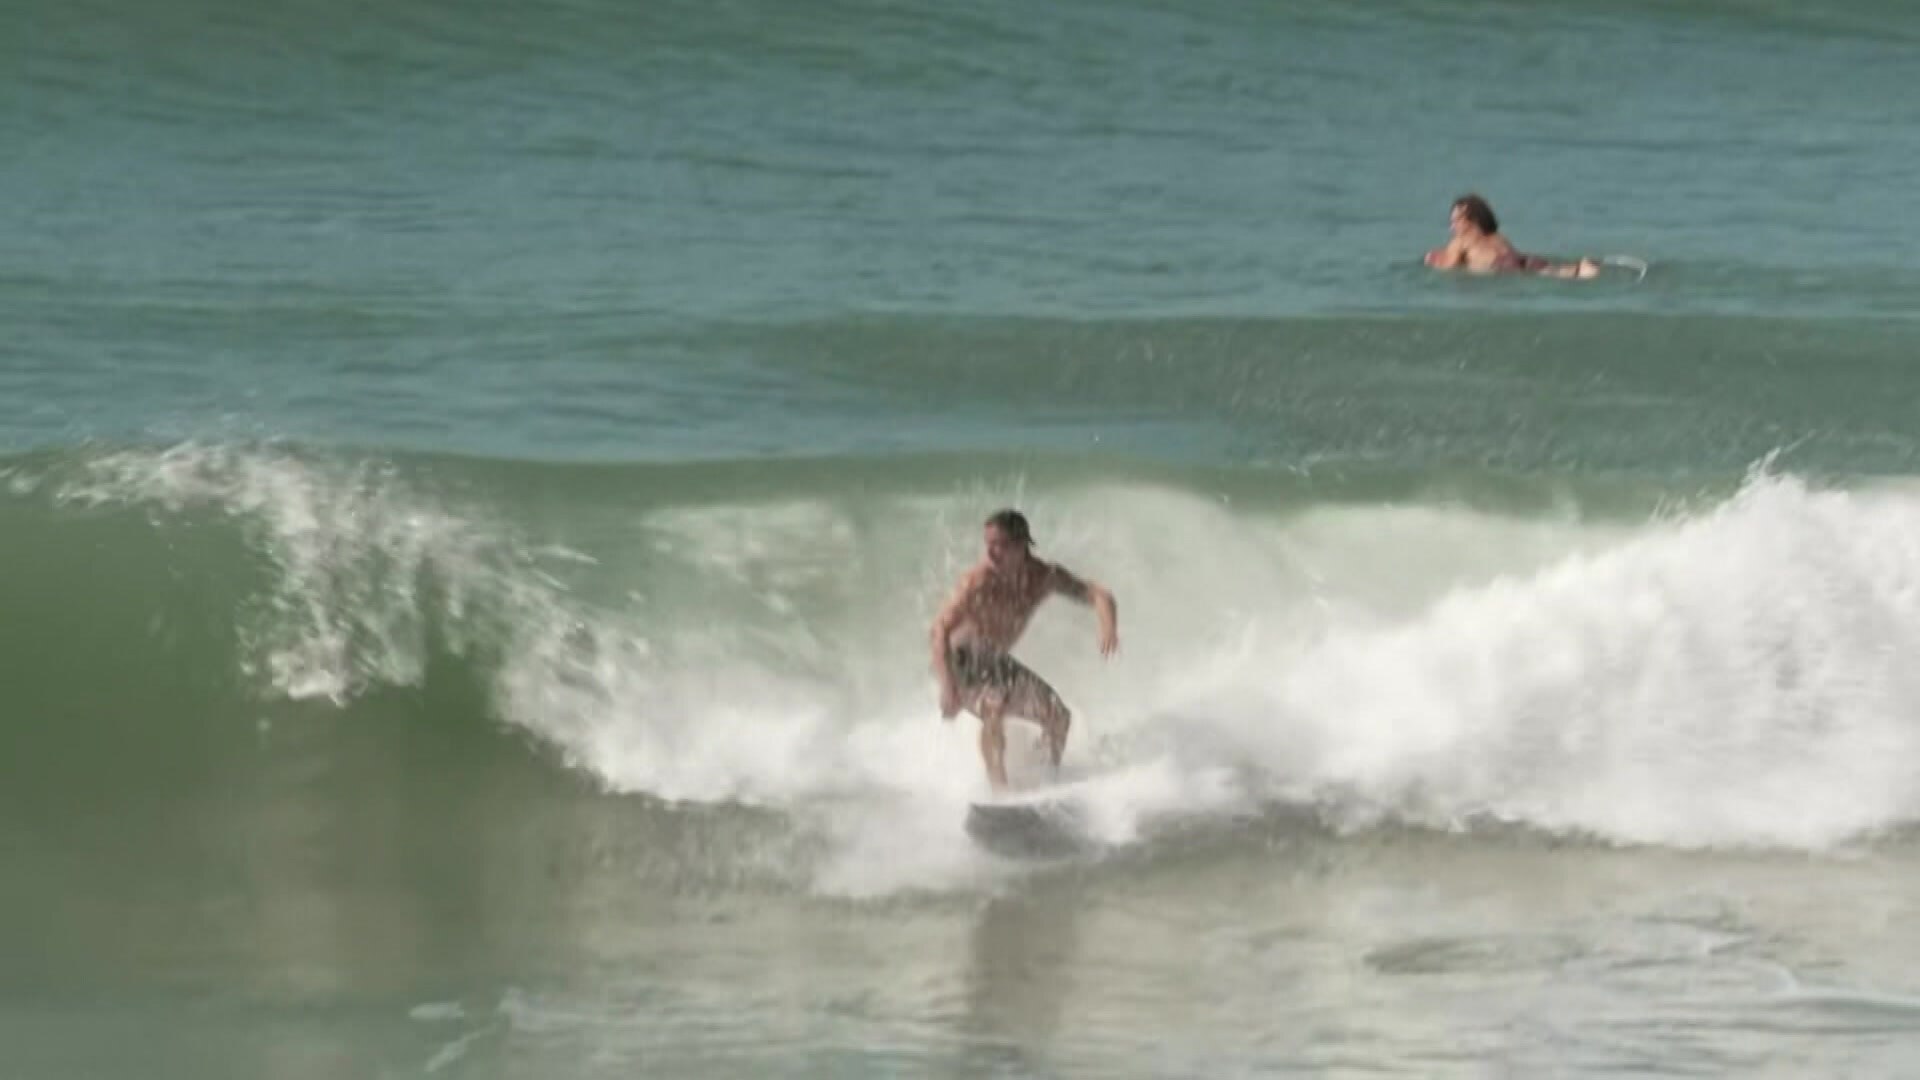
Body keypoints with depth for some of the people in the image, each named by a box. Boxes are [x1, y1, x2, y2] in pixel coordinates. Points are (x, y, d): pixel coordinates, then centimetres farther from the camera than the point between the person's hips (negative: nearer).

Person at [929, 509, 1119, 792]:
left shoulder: (1045, 576, -15)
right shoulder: (979, 581, -30)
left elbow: (1098, 595, -14)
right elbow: (941, 629, -35)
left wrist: (1108, 625, -38)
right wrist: (947, 686, -46)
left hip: (998, 661, 6)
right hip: (962, 660, -6)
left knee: (1059, 717, 5)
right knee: (994, 708, -33)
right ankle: (999, 788, -30)